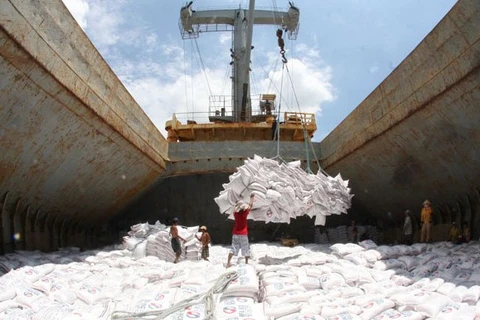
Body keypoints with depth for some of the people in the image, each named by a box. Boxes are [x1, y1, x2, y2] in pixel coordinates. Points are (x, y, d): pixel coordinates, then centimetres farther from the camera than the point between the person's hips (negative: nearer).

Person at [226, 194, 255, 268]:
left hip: (235, 233, 4)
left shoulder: (235, 213, 1)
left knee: (233, 248, 5)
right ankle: (246, 263, 13)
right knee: (246, 249, 9)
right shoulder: (244, 212, -8)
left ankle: (228, 262, -3)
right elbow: (250, 206, 5)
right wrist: (252, 198, 16)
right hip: (243, 234, -4)